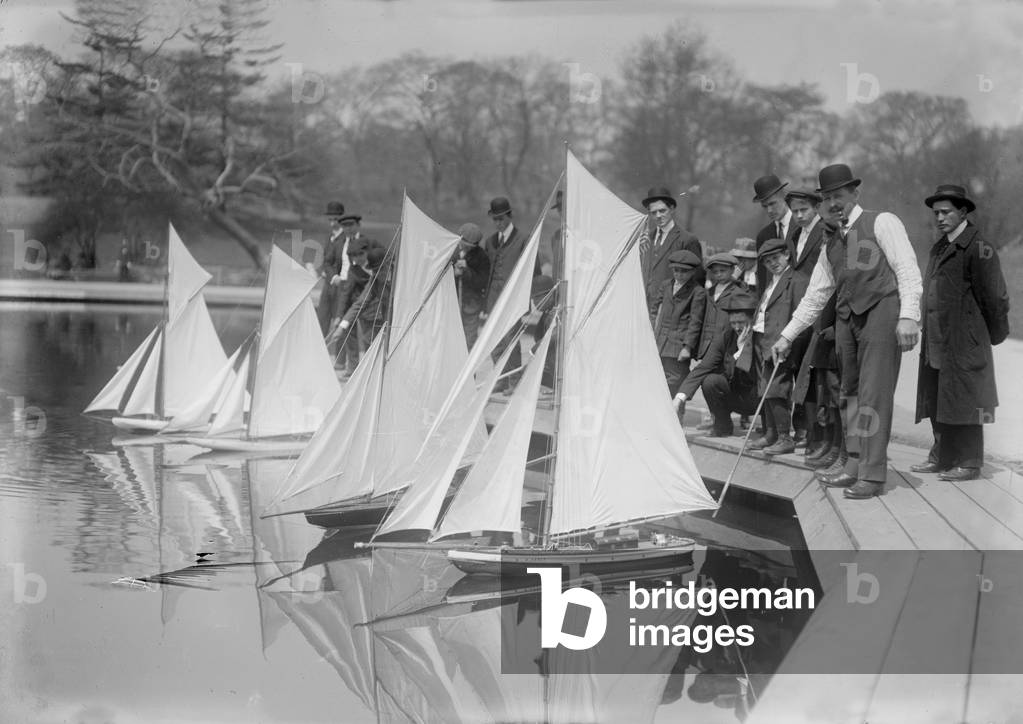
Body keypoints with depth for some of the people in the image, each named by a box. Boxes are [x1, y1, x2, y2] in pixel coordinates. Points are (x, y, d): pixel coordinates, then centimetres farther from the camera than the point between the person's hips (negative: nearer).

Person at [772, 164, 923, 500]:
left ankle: (873, 474, -7)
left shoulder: (882, 222, 2)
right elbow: (815, 295, 24)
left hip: (880, 312, -7)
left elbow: (908, 270, -8)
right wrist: (787, 335, 21)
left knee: (874, 393, -9)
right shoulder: (831, 241, 21)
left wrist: (908, 315, -20)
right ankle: (855, 466, 16)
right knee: (851, 392, 9)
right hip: (846, 318, 7)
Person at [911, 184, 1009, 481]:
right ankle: (941, 456, 20)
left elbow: (995, 298, -9)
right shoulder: (940, 247, 16)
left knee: (962, 399, -3)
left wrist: (995, 335, 0)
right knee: (937, 400, 11)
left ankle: (968, 463, 3)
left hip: (963, 342, -8)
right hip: (936, 342, 8)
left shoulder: (978, 249, -11)